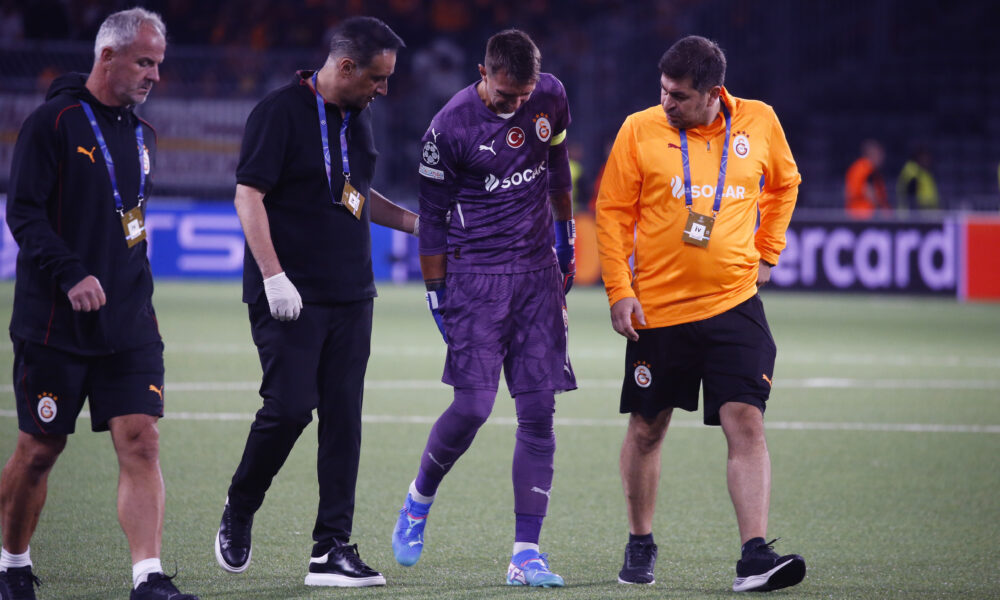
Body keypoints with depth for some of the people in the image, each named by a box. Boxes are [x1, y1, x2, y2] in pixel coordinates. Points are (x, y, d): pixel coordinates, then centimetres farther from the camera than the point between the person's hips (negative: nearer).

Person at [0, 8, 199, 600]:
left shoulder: (142, 135, 14)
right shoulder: (53, 122, -7)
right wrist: (70, 274, -23)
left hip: (129, 325, 5)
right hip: (53, 323, -5)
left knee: (141, 441, -8)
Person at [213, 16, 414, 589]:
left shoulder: (359, 116, 15)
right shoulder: (280, 112, -10)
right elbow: (249, 197, -13)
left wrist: (417, 221, 20)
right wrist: (274, 276, -20)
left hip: (351, 295, 7)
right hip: (290, 296, -7)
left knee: (344, 418, 2)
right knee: (290, 407, -13)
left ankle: (333, 548, 4)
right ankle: (238, 516, 12)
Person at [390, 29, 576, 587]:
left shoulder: (551, 97, 1)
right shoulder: (451, 127, -13)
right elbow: (432, 216, -5)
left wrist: (565, 233, 26)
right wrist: (436, 292, -4)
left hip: (538, 271, 4)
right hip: (475, 275, -4)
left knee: (539, 410, -3)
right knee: (474, 405, -13)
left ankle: (527, 553, -1)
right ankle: (419, 500, 17)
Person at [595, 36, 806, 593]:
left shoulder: (760, 122, 0)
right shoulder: (640, 130, -4)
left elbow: (784, 182, 20)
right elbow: (613, 212, 1)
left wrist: (767, 253, 15)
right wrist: (619, 290, -6)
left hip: (735, 304, 0)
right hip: (657, 309, 0)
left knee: (747, 423, -12)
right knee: (647, 429, 9)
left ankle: (755, 557, -15)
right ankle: (640, 545, 27)